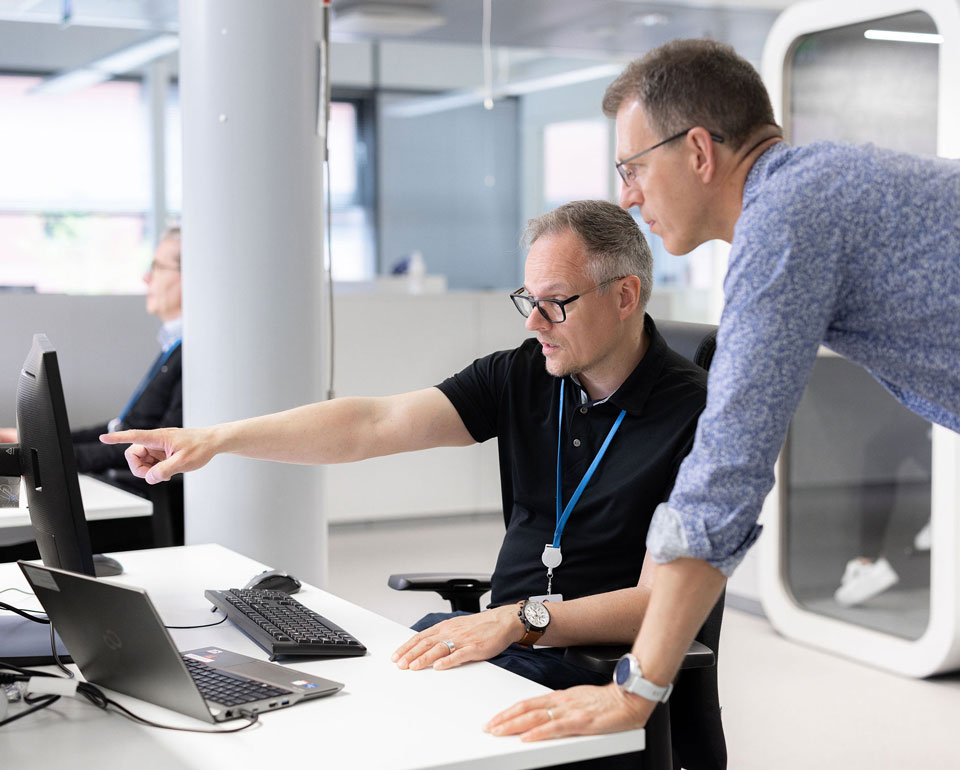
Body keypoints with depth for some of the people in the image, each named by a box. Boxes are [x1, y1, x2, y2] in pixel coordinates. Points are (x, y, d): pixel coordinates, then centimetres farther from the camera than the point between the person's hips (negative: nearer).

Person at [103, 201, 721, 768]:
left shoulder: (693, 414, -12)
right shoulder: (524, 375, 5)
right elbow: (374, 425, -3)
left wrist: (521, 621, -29)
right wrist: (217, 439, -12)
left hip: (603, 667, -6)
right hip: (502, 635, 6)